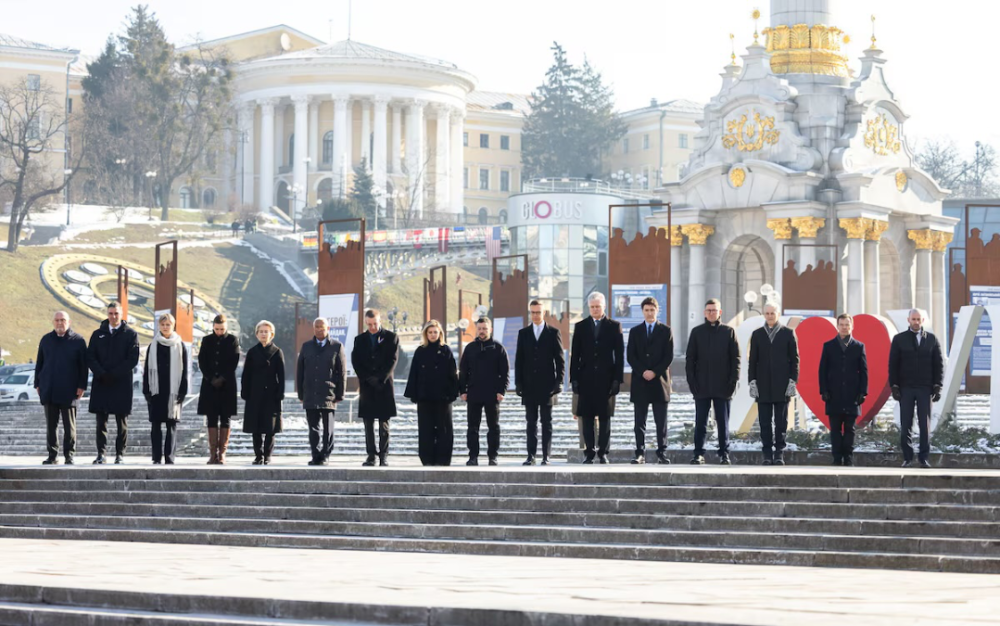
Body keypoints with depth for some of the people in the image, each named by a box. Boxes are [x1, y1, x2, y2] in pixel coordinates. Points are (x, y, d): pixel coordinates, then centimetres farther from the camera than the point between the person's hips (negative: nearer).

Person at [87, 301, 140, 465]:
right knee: (101, 422, 0)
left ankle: (120, 454, 6)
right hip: (101, 384, 2)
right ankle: (101, 454, 3)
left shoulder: (131, 334, 4)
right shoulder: (98, 334, 11)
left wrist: (113, 374, -12)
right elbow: (90, 357, 5)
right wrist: (101, 374, -11)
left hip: (122, 384, -2)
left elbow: (133, 359, -5)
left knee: (122, 423, 2)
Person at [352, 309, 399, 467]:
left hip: (384, 385, -2)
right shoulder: (360, 339, 12)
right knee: (368, 424, 1)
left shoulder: (391, 337, 5)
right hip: (366, 386, 2)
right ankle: (371, 456, 3)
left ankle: (384, 456, 0)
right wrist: (368, 379, -8)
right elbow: (355, 362, 5)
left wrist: (380, 379, -11)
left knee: (384, 424, -1)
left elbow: (392, 360, -2)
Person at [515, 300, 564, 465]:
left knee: (547, 422, 1)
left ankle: (546, 456, 3)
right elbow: (519, 360, 8)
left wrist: (559, 381, -6)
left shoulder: (553, 332, 3)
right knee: (531, 422, 3)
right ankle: (531, 456, 3)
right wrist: (518, 383, 1)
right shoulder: (523, 333, 9)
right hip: (529, 386, 2)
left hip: (547, 385, -2)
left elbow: (560, 359, 2)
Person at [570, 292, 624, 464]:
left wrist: (617, 379, -5)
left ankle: (603, 452, 7)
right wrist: (574, 379, -1)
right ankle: (589, 453, 5)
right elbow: (575, 355, 7)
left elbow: (619, 354, 2)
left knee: (605, 417, 1)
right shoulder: (581, 326, 8)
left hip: (606, 379, -1)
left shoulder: (614, 326, 5)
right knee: (587, 418, 1)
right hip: (586, 379, 1)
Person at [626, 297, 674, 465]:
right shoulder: (635, 331, 11)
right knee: (640, 422, 1)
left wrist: (655, 372, -11)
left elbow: (669, 356, 1)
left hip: (659, 381, -1)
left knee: (661, 422, -1)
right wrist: (642, 372, -10)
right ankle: (640, 454, 2)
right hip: (639, 381, 1)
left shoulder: (666, 331, 7)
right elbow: (631, 356, 4)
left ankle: (662, 453, 1)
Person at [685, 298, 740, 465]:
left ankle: (724, 454, 8)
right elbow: (690, 358, 6)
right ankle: (699, 454, 5)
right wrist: (691, 381, -3)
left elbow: (735, 358, 3)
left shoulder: (729, 332, 5)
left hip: (723, 387, -1)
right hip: (701, 387, 1)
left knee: (723, 422, 4)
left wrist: (733, 381, -6)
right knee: (700, 423, 2)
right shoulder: (697, 332, 7)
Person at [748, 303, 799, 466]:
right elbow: (753, 360, 8)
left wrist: (792, 381, -6)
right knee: (765, 422, 0)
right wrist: (752, 382, -1)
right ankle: (767, 454, 2)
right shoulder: (757, 334, 9)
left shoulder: (788, 333, 4)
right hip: (763, 386, 2)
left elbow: (794, 359, 3)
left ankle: (779, 454, 4)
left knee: (781, 422, 0)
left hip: (782, 386, -2)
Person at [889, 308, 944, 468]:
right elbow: (893, 365, 4)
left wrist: (937, 386, -2)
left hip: (925, 389, 0)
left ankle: (924, 458, 5)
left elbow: (939, 364, 6)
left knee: (925, 424, 0)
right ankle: (907, 458, 4)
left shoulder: (931, 339, 6)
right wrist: (894, 387, -4)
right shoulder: (899, 339, 4)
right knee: (905, 425, -1)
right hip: (905, 389, 0)